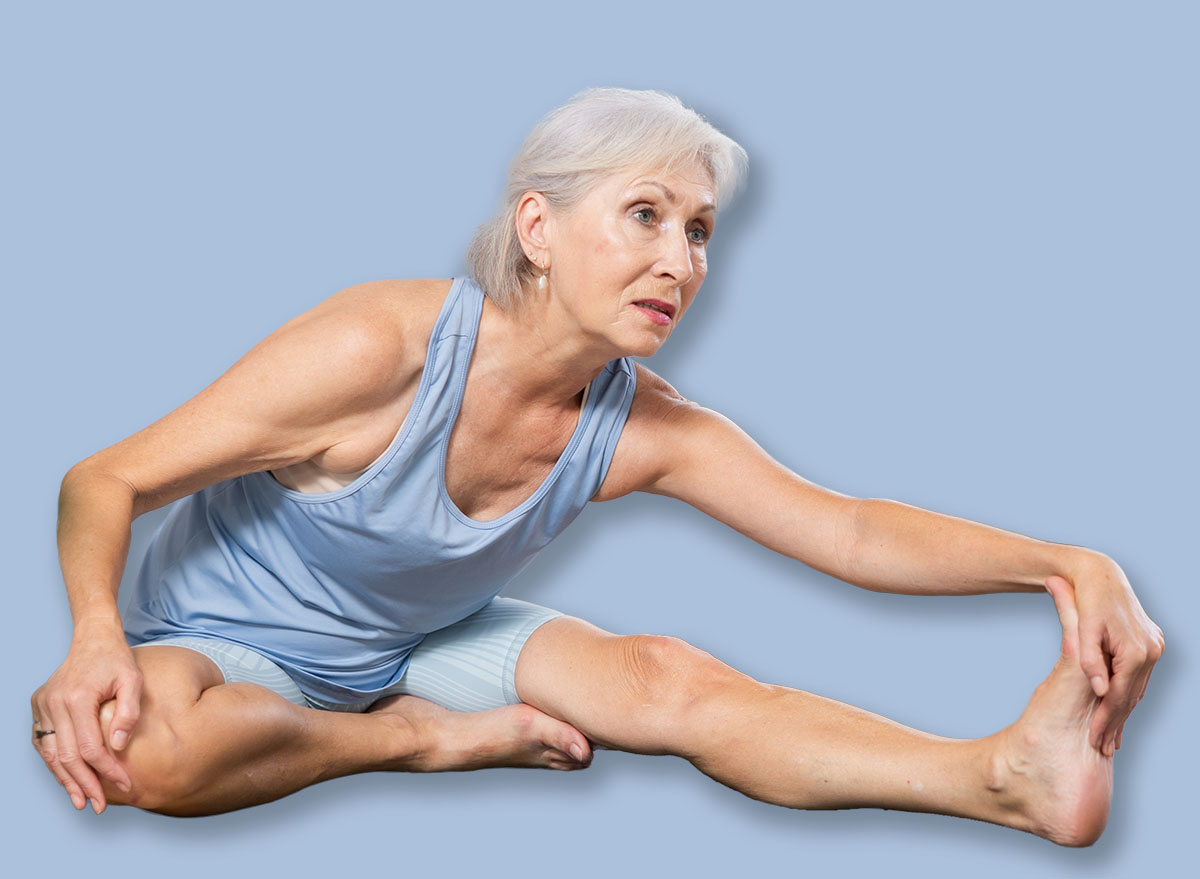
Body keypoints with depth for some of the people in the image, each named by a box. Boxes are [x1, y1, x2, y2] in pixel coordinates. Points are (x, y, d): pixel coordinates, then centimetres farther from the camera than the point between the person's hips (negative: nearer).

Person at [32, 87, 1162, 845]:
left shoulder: (644, 427, -13)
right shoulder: (378, 349, -31)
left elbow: (849, 530, -13)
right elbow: (105, 482, -23)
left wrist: (1063, 563, -27)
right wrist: (97, 633, -43)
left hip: (423, 643, 4)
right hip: (225, 642, -3)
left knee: (666, 677, -21)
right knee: (146, 749, -39)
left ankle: (1007, 772, -32)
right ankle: (435, 741, -16)